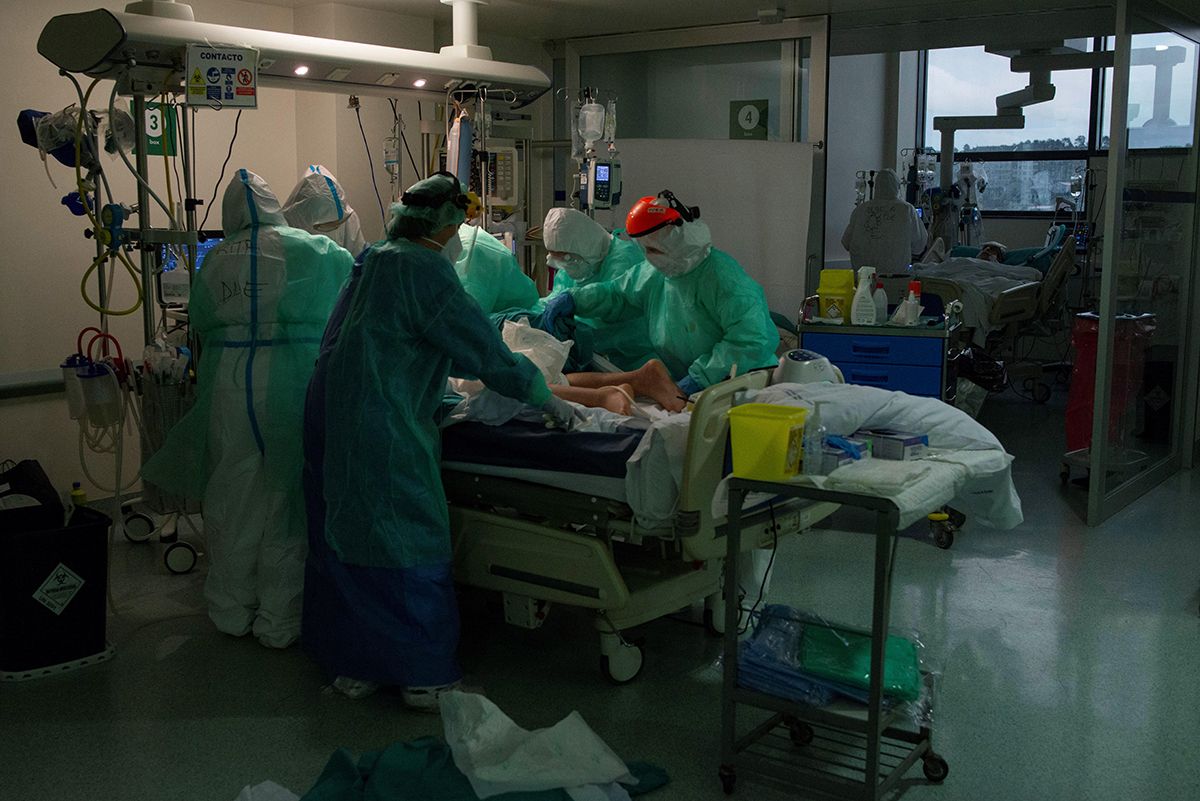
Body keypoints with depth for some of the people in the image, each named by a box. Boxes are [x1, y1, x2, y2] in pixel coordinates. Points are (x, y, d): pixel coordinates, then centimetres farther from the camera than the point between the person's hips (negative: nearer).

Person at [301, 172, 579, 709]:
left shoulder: (373, 263, 15)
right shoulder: (424, 271, -14)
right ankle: (424, 676, 9)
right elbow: (484, 351, -12)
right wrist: (548, 400, -2)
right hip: (383, 434, -10)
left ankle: (351, 664, 26)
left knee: (342, 542, 15)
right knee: (410, 546, 0)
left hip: (332, 421, 10)